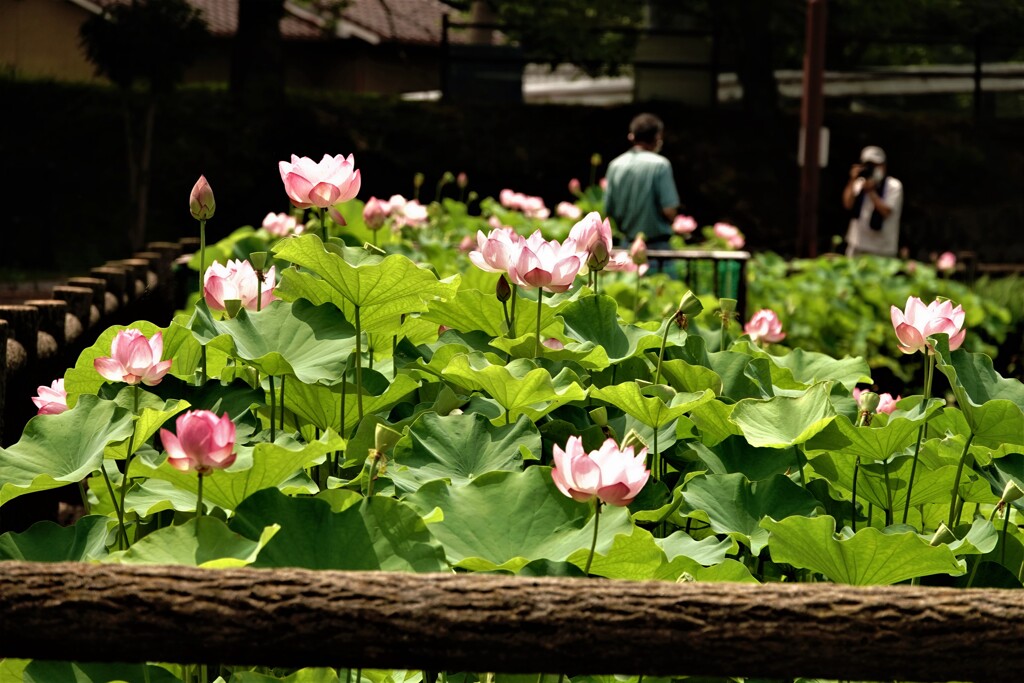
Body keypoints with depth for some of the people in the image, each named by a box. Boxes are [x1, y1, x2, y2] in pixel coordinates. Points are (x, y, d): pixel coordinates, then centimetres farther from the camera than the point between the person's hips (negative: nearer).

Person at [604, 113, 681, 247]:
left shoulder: (615, 165, 4)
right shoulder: (660, 165, -11)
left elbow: (609, 211, 6)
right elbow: (669, 210, -15)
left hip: (628, 245, 5)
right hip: (656, 244, -5)